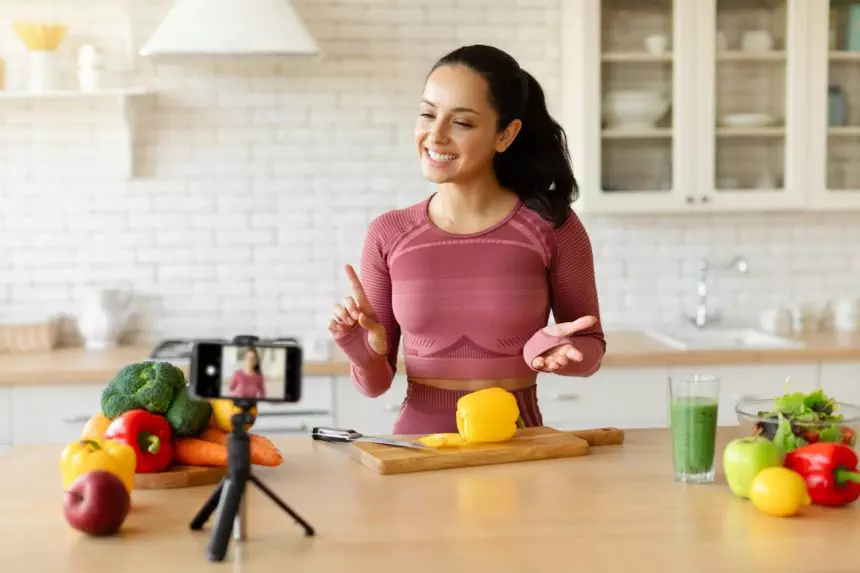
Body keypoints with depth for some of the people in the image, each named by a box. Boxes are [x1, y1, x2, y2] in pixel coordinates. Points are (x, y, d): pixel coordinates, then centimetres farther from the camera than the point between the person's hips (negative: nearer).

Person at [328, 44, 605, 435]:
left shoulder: (551, 225, -5)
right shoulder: (388, 235, 1)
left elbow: (590, 347, 6)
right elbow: (375, 383, 5)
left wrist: (553, 348, -13)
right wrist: (365, 353, -14)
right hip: (418, 439, 1)